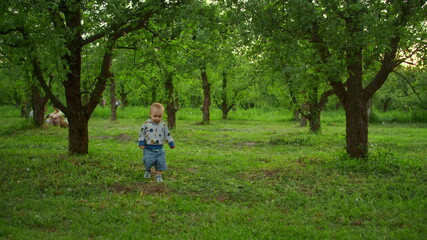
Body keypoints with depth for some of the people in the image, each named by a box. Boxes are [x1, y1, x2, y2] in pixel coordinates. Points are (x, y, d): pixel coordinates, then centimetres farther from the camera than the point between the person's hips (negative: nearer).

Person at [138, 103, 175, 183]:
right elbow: (141, 134, 1)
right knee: (148, 161, -4)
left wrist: (171, 143, 11)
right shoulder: (146, 124, -5)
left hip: (160, 148, 2)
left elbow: (167, 135, 10)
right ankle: (148, 171, 27)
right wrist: (141, 143, -7)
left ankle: (158, 175, 19)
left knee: (160, 162, 3)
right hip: (149, 148, -2)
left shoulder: (163, 125, 1)